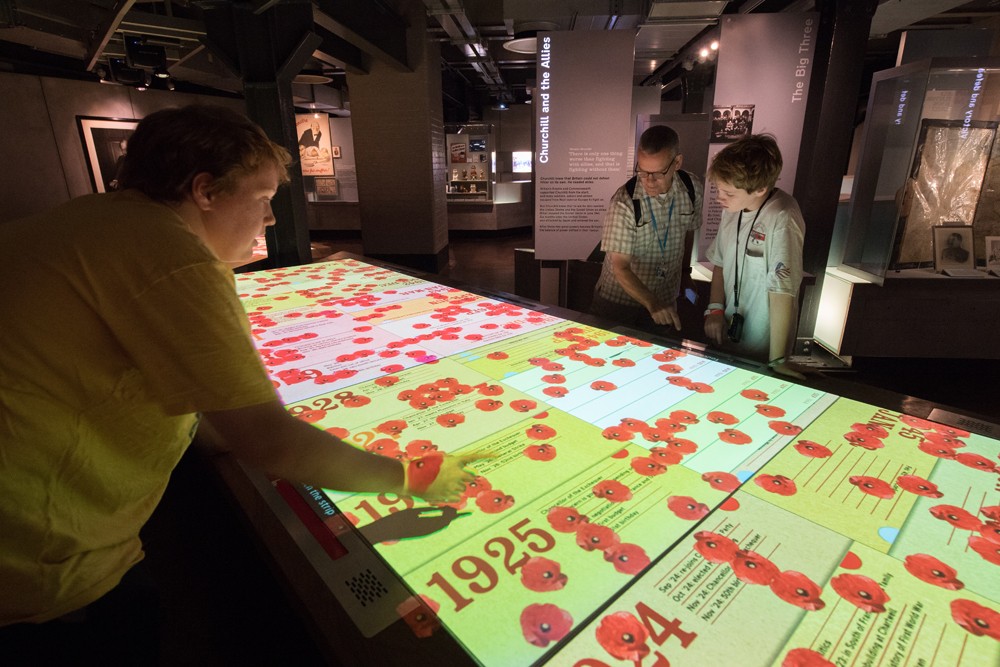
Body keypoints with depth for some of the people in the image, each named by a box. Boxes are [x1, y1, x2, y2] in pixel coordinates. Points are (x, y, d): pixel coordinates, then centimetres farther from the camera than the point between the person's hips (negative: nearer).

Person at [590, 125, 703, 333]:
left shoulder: (691, 190, -11)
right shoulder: (624, 203, -25)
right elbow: (620, 268, -26)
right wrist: (652, 304, -38)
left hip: (665, 301, 4)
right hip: (617, 302, -3)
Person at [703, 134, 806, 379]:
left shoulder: (782, 220, -24)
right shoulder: (733, 208, -3)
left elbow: (782, 291, -24)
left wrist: (777, 360, -20)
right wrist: (716, 309, -2)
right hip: (727, 338, 6)